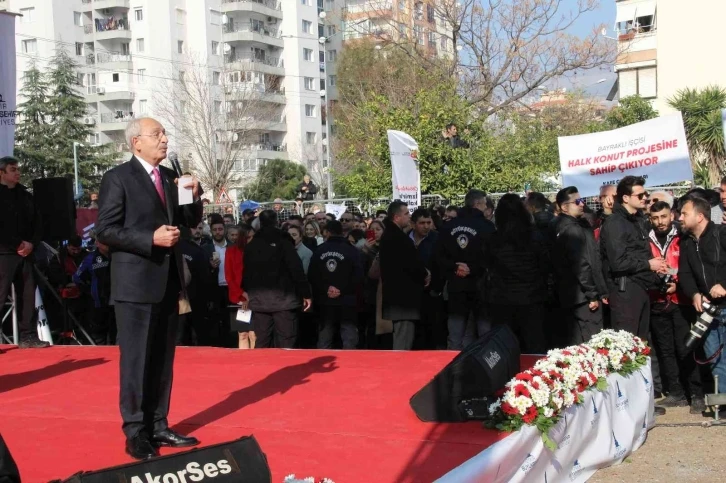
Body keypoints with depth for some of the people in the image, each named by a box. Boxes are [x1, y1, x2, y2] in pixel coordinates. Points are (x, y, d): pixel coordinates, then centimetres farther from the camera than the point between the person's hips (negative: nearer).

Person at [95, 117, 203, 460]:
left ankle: (158, 426, 22)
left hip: (168, 281, 7)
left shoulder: (170, 176, 11)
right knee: (136, 360, -1)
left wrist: (194, 195, -4)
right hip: (136, 283, -7)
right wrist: (151, 239, -20)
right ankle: (135, 433, 7)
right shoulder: (117, 178, -8)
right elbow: (105, 231, -13)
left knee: (163, 359, 12)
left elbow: (190, 221, 15)